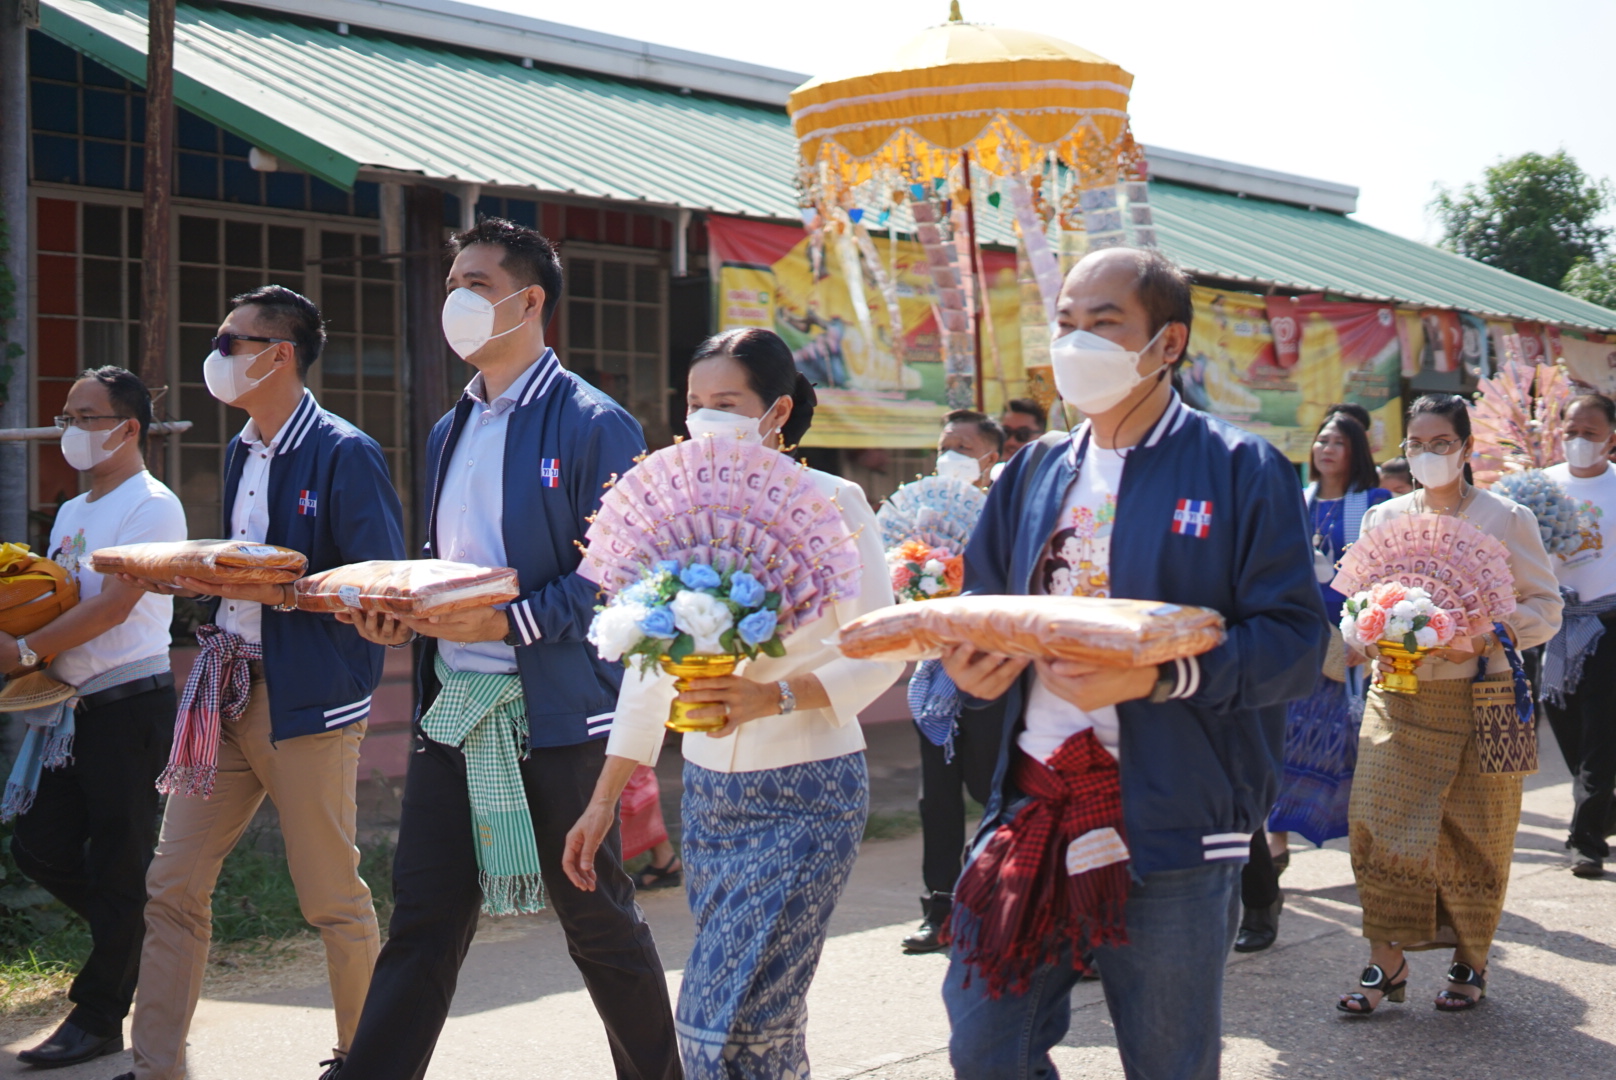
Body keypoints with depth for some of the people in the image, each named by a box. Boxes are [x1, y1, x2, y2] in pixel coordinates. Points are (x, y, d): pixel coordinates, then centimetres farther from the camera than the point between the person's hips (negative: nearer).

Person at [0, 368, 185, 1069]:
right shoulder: (72, 512, 18)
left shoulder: (153, 506, -9)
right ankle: (137, 938, 27)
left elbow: (112, 606, -18)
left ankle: (99, 1017, 6)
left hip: (130, 702, -9)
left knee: (117, 863, -2)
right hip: (75, 704, 9)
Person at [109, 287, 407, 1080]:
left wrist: (274, 590, -23)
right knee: (172, 886, 5)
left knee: (332, 896, 4)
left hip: (308, 698, -8)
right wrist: (181, 579, 3)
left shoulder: (345, 454, -10)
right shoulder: (242, 451, 17)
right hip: (226, 689, 8)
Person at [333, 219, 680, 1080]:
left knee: (597, 920, 7)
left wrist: (512, 621, -23)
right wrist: (403, 615, 2)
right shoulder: (449, 432, 15)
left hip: (555, 712, -6)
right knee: (421, 922, 6)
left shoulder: (593, 426, -8)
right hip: (452, 708, 6)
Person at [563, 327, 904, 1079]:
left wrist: (773, 697, -26)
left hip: (806, 793, -5)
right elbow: (649, 668, 10)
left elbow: (879, 653, -10)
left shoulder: (833, 504, -8)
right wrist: (602, 801, 8)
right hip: (708, 791, 5)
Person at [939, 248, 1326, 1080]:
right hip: (1031, 804, 5)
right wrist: (968, 661, -2)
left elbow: (1295, 638, -11)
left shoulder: (1240, 471, -4)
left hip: (1170, 819, -4)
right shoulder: (1035, 473, 13)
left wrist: (1158, 674, -25)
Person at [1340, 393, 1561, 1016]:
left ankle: (1470, 963, 24)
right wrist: (1374, 641, -8)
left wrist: (1488, 637, -17)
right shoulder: (1382, 519, 8)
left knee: (1472, 840, 6)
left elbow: (1546, 608, 0)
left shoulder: (1506, 519, -1)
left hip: (1477, 701, -2)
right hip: (1398, 697, 2)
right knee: (1379, 825, -6)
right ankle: (1387, 966, 4)